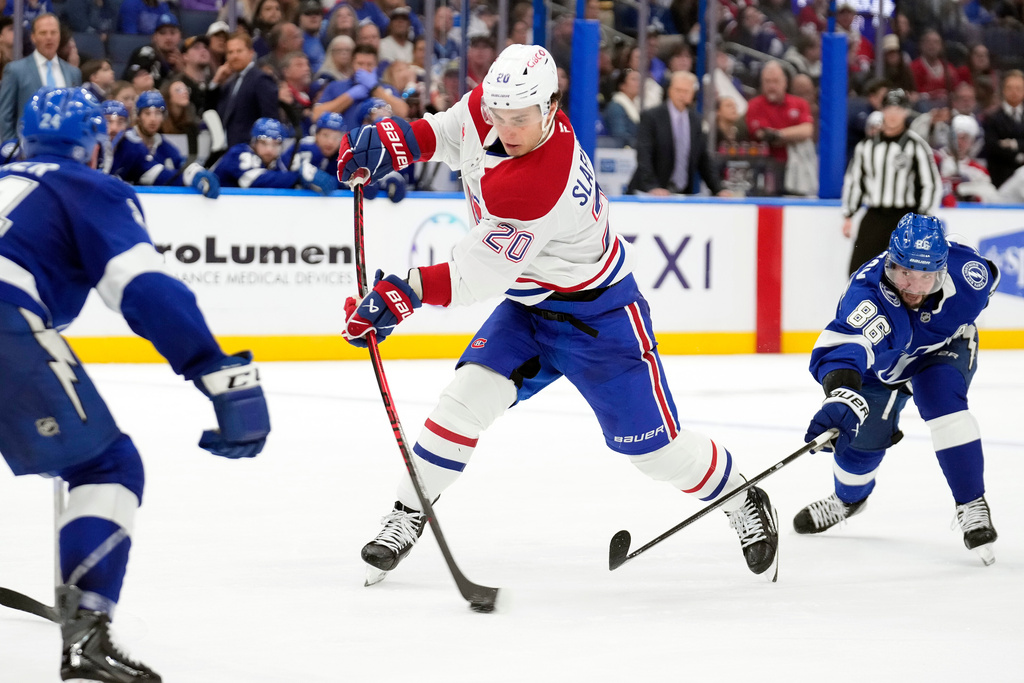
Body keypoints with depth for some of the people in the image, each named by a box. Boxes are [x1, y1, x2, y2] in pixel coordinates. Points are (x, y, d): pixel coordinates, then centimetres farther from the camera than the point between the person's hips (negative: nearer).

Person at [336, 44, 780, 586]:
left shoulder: (540, 185, -38)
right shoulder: (486, 107, -15)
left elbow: (477, 275, -33)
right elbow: (447, 132, 10)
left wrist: (404, 292, -38)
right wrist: (389, 143, -7)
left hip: (597, 313, -7)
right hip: (530, 305, 7)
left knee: (652, 447, -1)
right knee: (469, 395, -11)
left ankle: (743, 501, 25)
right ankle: (407, 517, 1)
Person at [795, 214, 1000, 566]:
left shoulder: (963, 267, -32)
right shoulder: (867, 294, -45)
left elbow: (987, 275, -5)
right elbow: (845, 347, -64)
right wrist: (843, 396, -82)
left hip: (945, 346, 0)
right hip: (885, 362, 0)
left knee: (942, 399, -27)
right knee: (863, 434, 7)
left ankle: (972, 505, -18)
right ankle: (849, 499, 43)